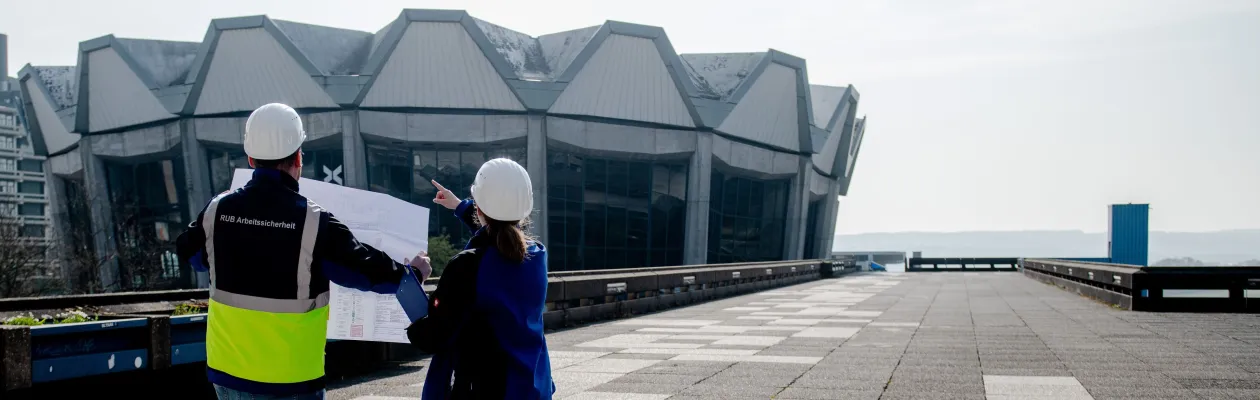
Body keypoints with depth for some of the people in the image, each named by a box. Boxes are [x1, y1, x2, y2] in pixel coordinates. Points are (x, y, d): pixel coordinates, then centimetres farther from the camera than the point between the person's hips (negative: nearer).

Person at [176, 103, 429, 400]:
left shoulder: (217, 210, -3)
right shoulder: (314, 223, -17)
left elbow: (189, 251, 18)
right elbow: (367, 270, -8)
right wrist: (410, 272, 11)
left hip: (228, 372, 5)